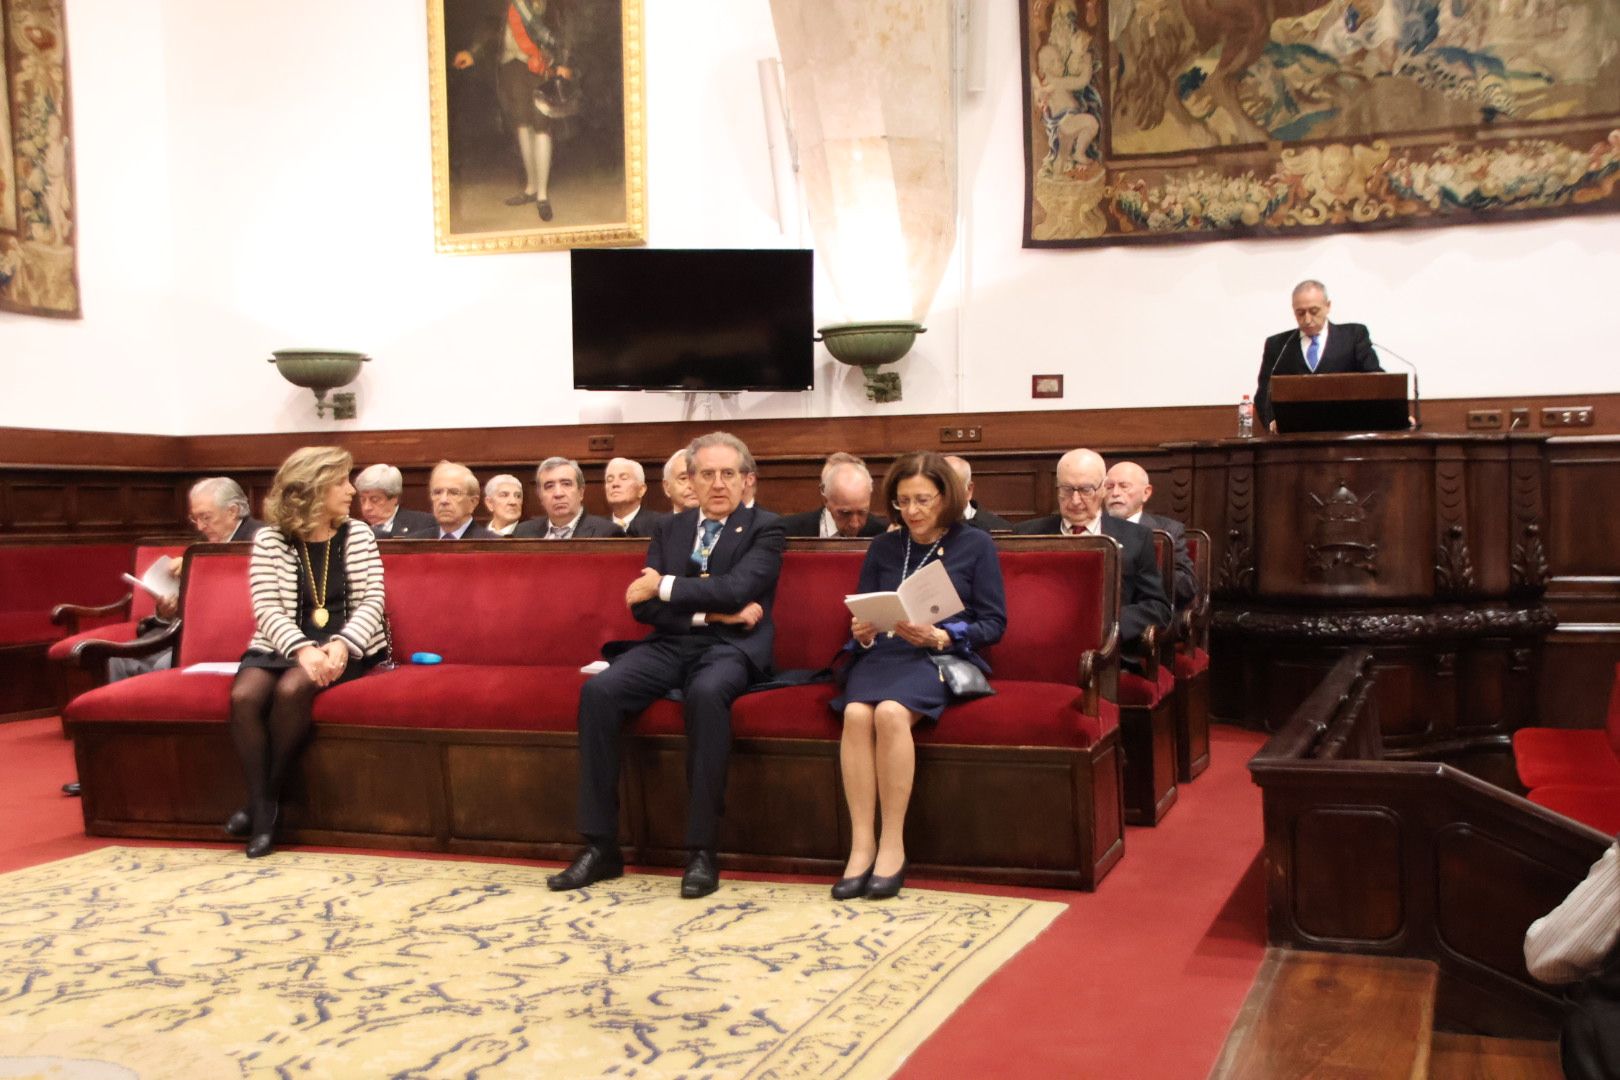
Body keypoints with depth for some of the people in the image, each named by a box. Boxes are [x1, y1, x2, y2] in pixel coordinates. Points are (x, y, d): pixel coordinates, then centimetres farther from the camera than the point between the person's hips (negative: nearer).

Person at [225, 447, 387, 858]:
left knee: (292, 689, -31)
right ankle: (262, 808, -20)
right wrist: (303, 649, -27)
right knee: (244, 696, -29)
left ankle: (267, 799, -13)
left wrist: (342, 645, -24)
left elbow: (372, 601, -5)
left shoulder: (358, 535, 4)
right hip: (283, 645, 1)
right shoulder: (269, 540, 0)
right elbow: (267, 609, -9)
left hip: (344, 646, -1)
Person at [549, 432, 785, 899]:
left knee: (705, 693, -38)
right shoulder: (669, 529, 17)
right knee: (598, 691, -25)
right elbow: (645, 607, 6)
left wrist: (665, 586, -9)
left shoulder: (765, 528, 6)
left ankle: (702, 851, -28)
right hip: (669, 645, 4)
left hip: (730, 648, -4)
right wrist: (710, 613, -8)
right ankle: (601, 846, -17)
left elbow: (737, 588, -13)